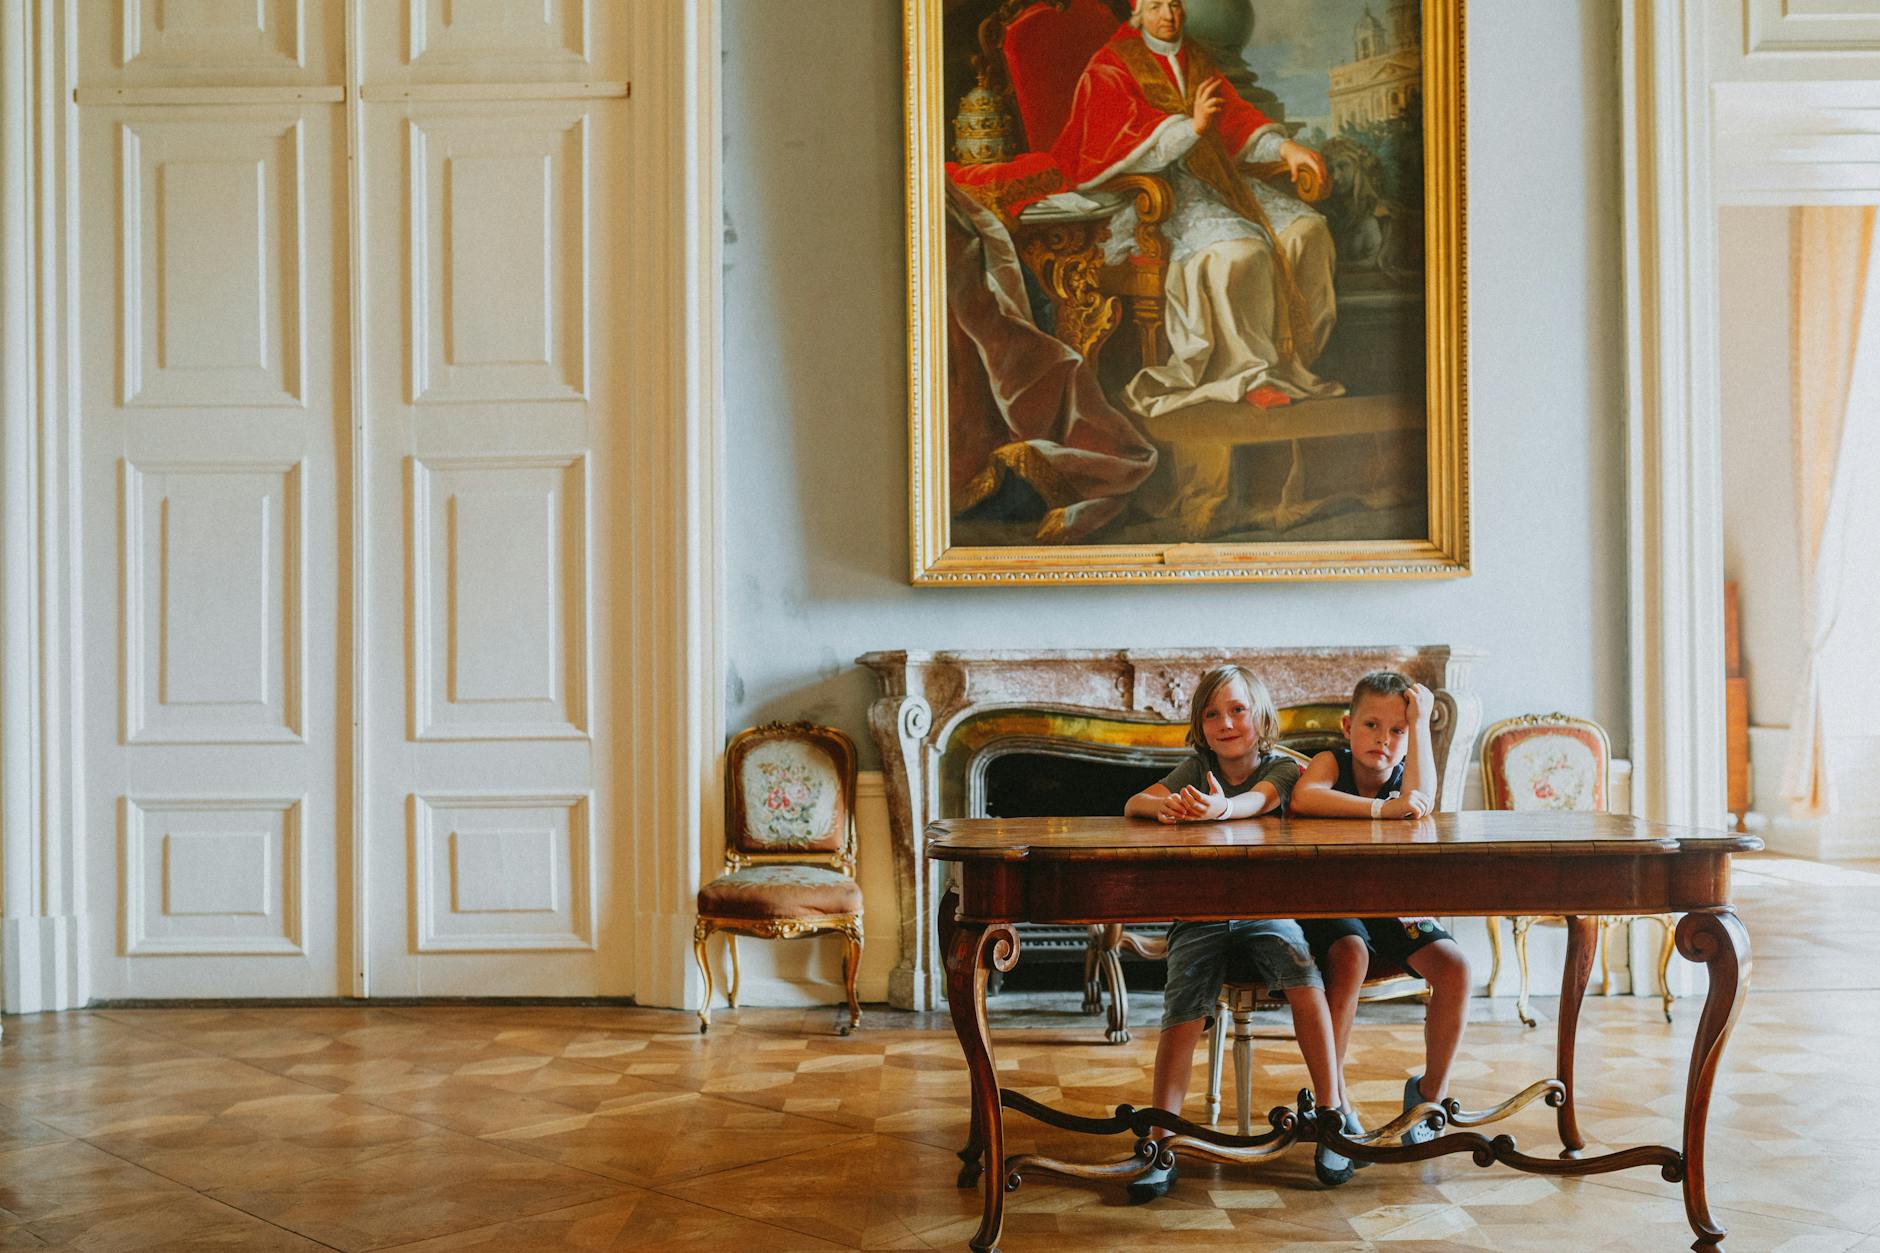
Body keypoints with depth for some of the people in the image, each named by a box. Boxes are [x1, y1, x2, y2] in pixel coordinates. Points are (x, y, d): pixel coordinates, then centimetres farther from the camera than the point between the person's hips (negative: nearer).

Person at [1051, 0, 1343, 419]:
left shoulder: (1195, 63, 19)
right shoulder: (1109, 70, -2)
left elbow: (1237, 121, 11)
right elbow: (1130, 147, -14)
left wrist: (1285, 148, -6)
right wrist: (1193, 126, -26)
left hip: (1215, 180, 7)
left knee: (1304, 229, -12)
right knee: (1240, 250, -31)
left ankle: (1286, 356, -7)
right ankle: (1247, 371, -18)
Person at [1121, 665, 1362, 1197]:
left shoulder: (1281, 767, 3)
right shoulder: (1196, 770, 11)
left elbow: (1260, 799, -22)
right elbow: (1132, 804, -2)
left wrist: (1223, 808, -46)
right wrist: (1164, 804, -28)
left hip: (1265, 908, -1)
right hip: (1199, 913, 1)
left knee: (1305, 979, -29)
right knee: (1182, 1013, -21)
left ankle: (1331, 1115, -16)